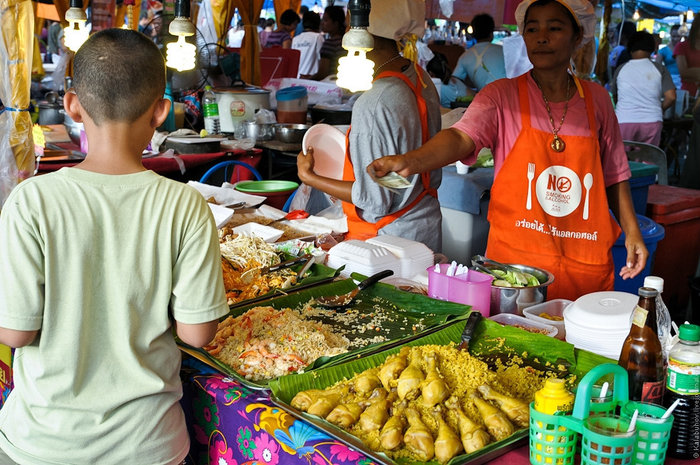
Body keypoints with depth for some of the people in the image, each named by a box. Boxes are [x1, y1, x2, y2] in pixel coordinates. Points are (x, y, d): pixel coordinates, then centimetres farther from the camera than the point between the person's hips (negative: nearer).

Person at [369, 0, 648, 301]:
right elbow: (461, 136, -21)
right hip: (516, 256, -2)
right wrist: (410, 161, -39)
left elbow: (614, 176, 15)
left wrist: (632, 231, 9)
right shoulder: (502, 96, -3)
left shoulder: (596, 99, 6)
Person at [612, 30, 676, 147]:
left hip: (624, 121, 0)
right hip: (652, 121, 0)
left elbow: (614, 97, 19)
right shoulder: (659, 69, 6)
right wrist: (659, 109, 17)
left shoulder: (621, 69, 9)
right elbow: (671, 97, -1)